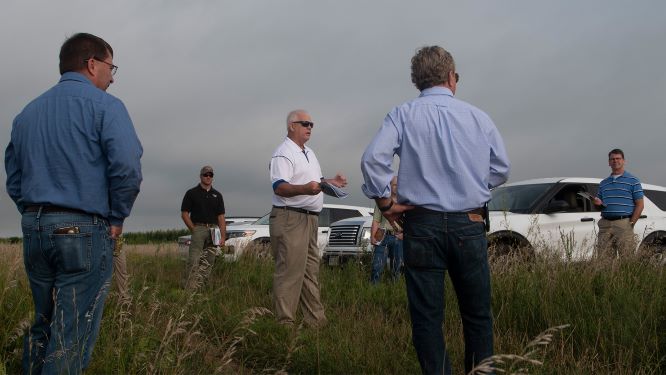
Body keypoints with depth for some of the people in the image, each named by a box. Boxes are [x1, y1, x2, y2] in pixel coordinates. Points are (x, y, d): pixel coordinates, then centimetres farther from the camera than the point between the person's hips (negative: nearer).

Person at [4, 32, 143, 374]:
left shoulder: (28, 112, 16)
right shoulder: (104, 105, -5)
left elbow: (14, 180, 15)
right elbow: (127, 167, -18)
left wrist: (36, 218, 15)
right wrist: (116, 219, -5)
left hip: (33, 229, 6)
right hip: (83, 230, -6)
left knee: (43, 325, 18)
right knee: (71, 335, -1)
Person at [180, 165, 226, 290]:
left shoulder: (217, 195, 15)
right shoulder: (192, 193, 5)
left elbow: (221, 217, 12)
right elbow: (184, 213, 2)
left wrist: (223, 236, 3)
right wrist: (193, 229, -7)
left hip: (213, 231, 4)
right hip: (198, 229, -4)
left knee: (208, 263, 2)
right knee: (194, 261, -13)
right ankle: (189, 289, -16)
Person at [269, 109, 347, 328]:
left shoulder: (309, 153, 21)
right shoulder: (284, 154, -10)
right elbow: (279, 187, -23)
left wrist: (331, 182, 19)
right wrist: (305, 188, -37)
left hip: (309, 219, 10)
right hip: (290, 218, -10)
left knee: (311, 272, 13)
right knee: (290, 272, -11)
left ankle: (315, 320, 21)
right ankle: (285, 323, -8)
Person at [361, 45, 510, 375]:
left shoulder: (403, 115, -1)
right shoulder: (477, 117, 3)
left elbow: (372, 159, -14)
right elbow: (501, 169, 9)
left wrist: (385, 203, -3)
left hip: (422, 226, -1)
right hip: (469, 225, 1)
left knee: (427, 317, 6)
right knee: (477, 315, 13)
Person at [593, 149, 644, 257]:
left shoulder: (633, 181, 5)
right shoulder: (603, 183, 20)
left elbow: (639, 205, 1)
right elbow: (599, 203, 26)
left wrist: (631, 223, -9)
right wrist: (598, 203, 1)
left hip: (624, 223, -4)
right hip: (605, 224, 4)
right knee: (603, 259, -1)